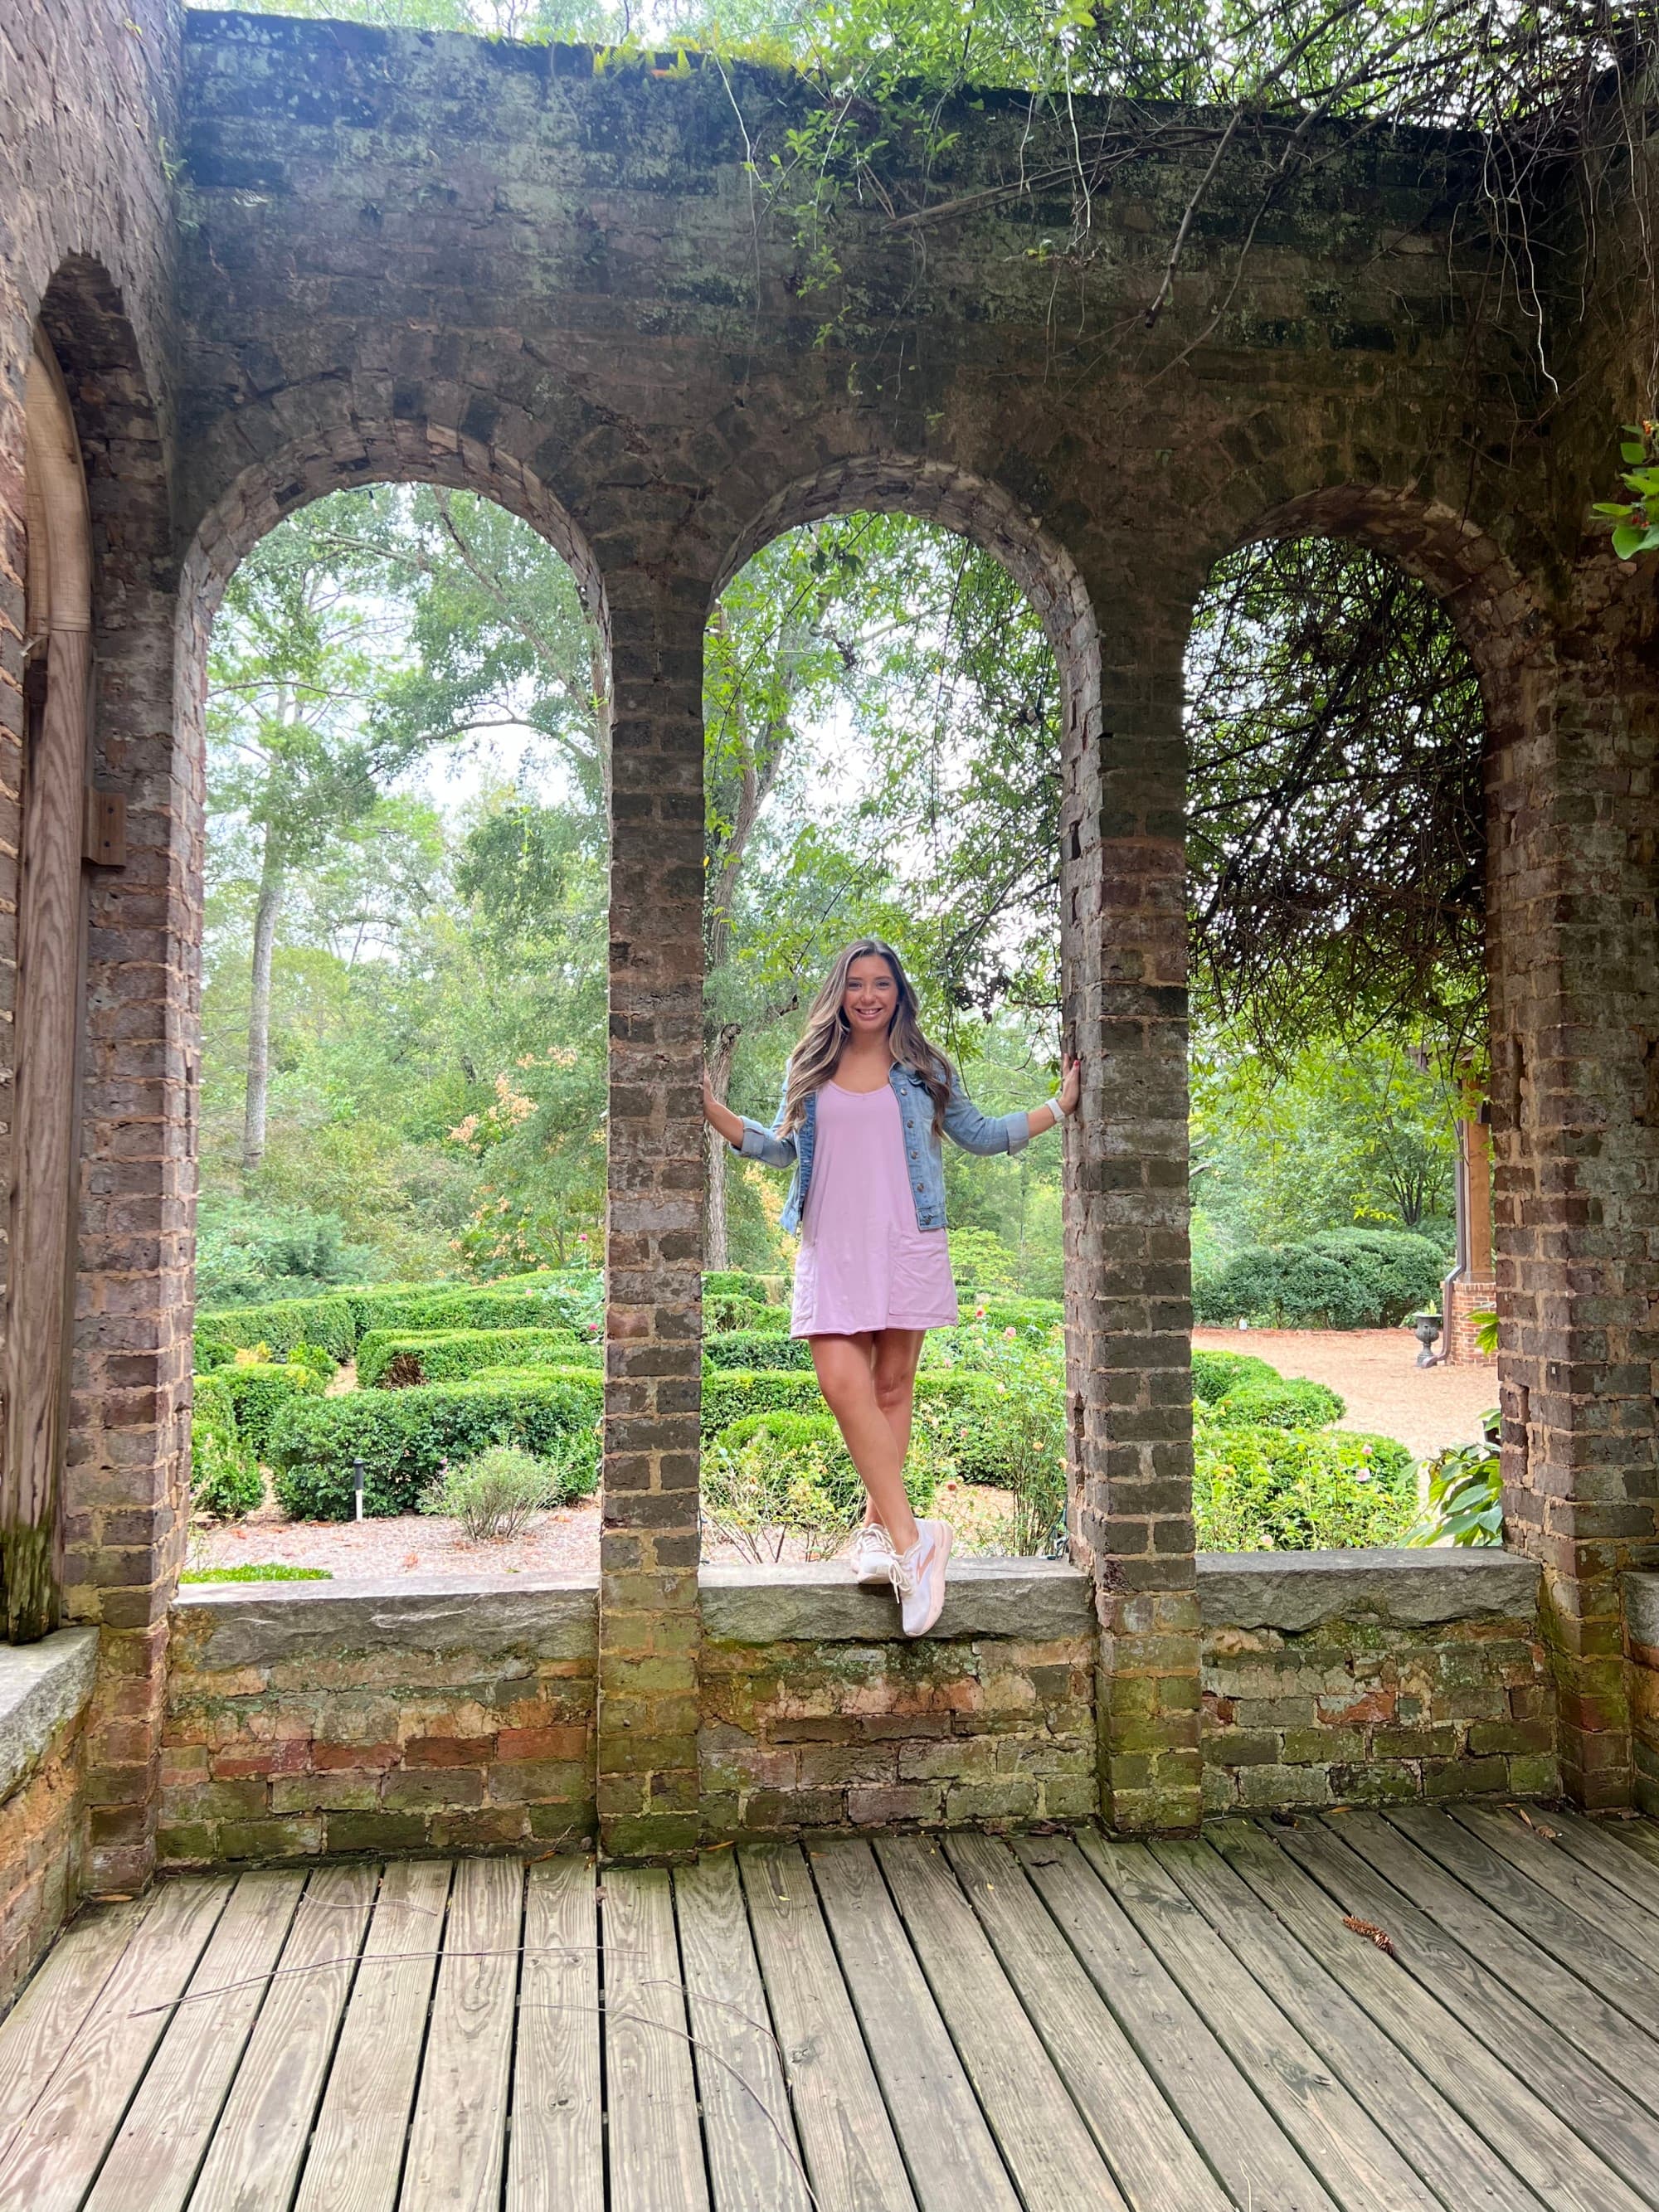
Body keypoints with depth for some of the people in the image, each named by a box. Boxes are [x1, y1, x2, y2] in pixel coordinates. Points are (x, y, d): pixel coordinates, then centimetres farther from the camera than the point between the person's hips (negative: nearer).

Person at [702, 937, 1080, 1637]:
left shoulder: (925, 1069, 10)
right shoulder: (809, 1068, 12)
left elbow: (978, 1134, 17)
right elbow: (781, 1147, 16)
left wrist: (1058, 1106, 14)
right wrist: (712, 1111, 9)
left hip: (906, 1245, 0)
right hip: (831, 1248, 0)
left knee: (892, 1385, 0)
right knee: (842, 1382, -15)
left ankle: (880, 1526, 12)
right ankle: (910, 1537, -13)